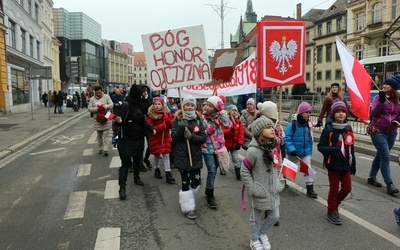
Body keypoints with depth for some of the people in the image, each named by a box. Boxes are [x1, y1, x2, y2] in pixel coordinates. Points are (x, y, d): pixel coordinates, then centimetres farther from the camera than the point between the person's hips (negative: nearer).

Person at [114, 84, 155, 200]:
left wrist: (151, 129, 2)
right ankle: (122, 187, -3)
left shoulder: (139, 105, 7)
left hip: (138, 138, 7)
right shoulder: (125, 106, -16)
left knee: (137, 159, 20)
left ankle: (136, 178, 39)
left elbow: (143, 120, 14)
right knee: (125, 162, -7)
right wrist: (118, 121, -41)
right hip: (126, 139, -7)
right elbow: (118, 120, -18)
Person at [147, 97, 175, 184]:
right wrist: (160, 126, -22)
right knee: (157, 154, 11)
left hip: (165, 137, 2)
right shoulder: (151, 114, -8)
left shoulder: (167, 113, 0)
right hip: (155, 138, -1)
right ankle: (157, 170, 33)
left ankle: (168, 174, 0)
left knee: (166, 154, -2)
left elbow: (172, 125, 1)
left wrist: (167, 119, -18)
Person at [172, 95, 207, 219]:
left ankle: (188, 199, 34)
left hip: (196, 156, 3)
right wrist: (181, 127, -24)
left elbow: (203, 138, -4)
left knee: (196, 181, 6)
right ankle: (188, 208, 13)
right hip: (182, 156, -2)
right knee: (185, 182, 1)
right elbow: (174, 138, -9)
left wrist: (191, 136, -19)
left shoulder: (199, 120, 3)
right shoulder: (178, 120, -1)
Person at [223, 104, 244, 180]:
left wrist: (239, 142, -9)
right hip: (225, 143, -2)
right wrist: (230, 131, -34)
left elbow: (241, 133, -1)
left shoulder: (238, 121, 1)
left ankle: (238, 174, 2)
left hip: (234, 144, 2)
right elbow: (222, 131, -18)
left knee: (236, 159, 0)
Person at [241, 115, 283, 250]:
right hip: (259, 192, -6)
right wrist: (252, 188, -15)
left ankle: (262, 233, 44)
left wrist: (279, 183, 7)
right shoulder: (253, 150, -23)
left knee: (275, 216, 17)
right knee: (256, 218, 13)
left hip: (273, 191, 6)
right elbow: (244, 171, -17)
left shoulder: (273, 148, 0)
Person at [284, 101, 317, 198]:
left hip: (306, 152, 3)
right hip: (294, 153, -3)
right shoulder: (292, 125, -20)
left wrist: (310, 150, 14)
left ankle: (310, 189, 7)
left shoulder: (308, 124, -2)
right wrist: (291, 149, -28)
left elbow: (310, 139, 9)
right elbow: (287, 138, -19)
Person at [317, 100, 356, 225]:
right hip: (333, 164, -5)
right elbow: (320, 146, -12)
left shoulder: (348, 129, 4)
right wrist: (332, 150, -30)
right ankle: (331, 212, 23)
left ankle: (335, 204, 36)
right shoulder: (328, 129, -13)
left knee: (347, 188, 10)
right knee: (334, 189, 5)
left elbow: (351, 148, 10)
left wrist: (353, 164, 12)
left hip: (345, 164, 5)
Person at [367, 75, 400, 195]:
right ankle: (389, 184, -6)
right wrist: (381, 100, -27)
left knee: (381, 155, 15)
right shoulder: (378, 97, -7)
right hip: (378, 132, -5)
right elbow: (374, 113, -17)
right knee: (385, 157, -9)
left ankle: (372, 177, 30)